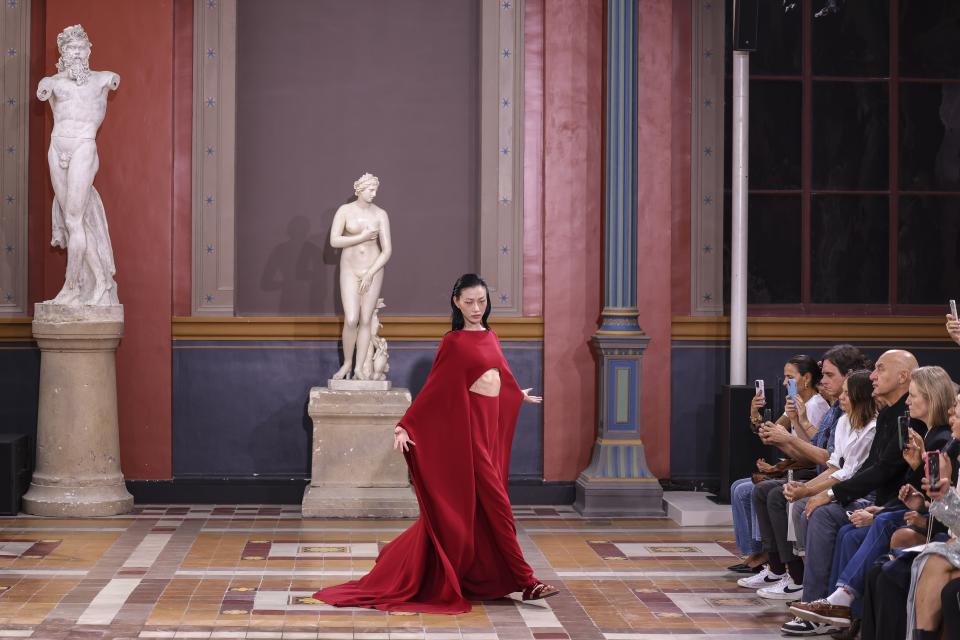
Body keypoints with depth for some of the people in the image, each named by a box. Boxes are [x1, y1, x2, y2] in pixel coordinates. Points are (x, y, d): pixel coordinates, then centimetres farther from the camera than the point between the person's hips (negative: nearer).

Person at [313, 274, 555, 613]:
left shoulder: (490, 337, 11)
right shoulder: (454, 343, -9)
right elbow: (433, 389, -10)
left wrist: (519, 395, 46)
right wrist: (405, 425, -17)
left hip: (493, 423, 8)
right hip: (470, 426, -8)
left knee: (461, 506, 11)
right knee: (494, 502, -6)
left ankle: (402, 566, 22)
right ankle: (525, 581, -2)